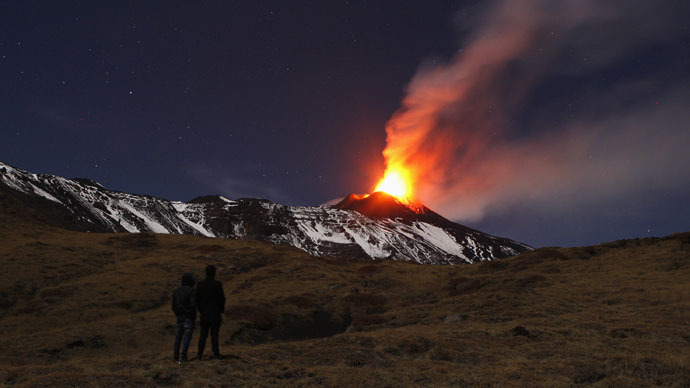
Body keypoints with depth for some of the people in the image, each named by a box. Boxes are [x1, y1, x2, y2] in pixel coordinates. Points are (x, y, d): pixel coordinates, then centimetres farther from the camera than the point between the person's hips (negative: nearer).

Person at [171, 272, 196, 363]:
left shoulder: (176, 291, 9)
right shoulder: (190, 290, -10)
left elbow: (173, 306, 11)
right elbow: (193, 304, -16)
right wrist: (194, 315, -3)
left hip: (179, 317, 6)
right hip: (189, 317, -5)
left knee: (178, 337, 10)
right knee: (187, 336, -3)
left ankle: (176, 356, 9)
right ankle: (183, 356, -9)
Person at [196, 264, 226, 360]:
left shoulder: (200, 285, 1)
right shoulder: (217, 284, -10)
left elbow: (197, 299, 4)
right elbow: (221, 298, -10)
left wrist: (201, 310, 15)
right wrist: (221, 310, 5)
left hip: (204, 314, 3)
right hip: (215, 313, -3)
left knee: (203, 334, 11)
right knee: (214, 334, 1)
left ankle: (200, 353, 8)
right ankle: (216, 353, 2)